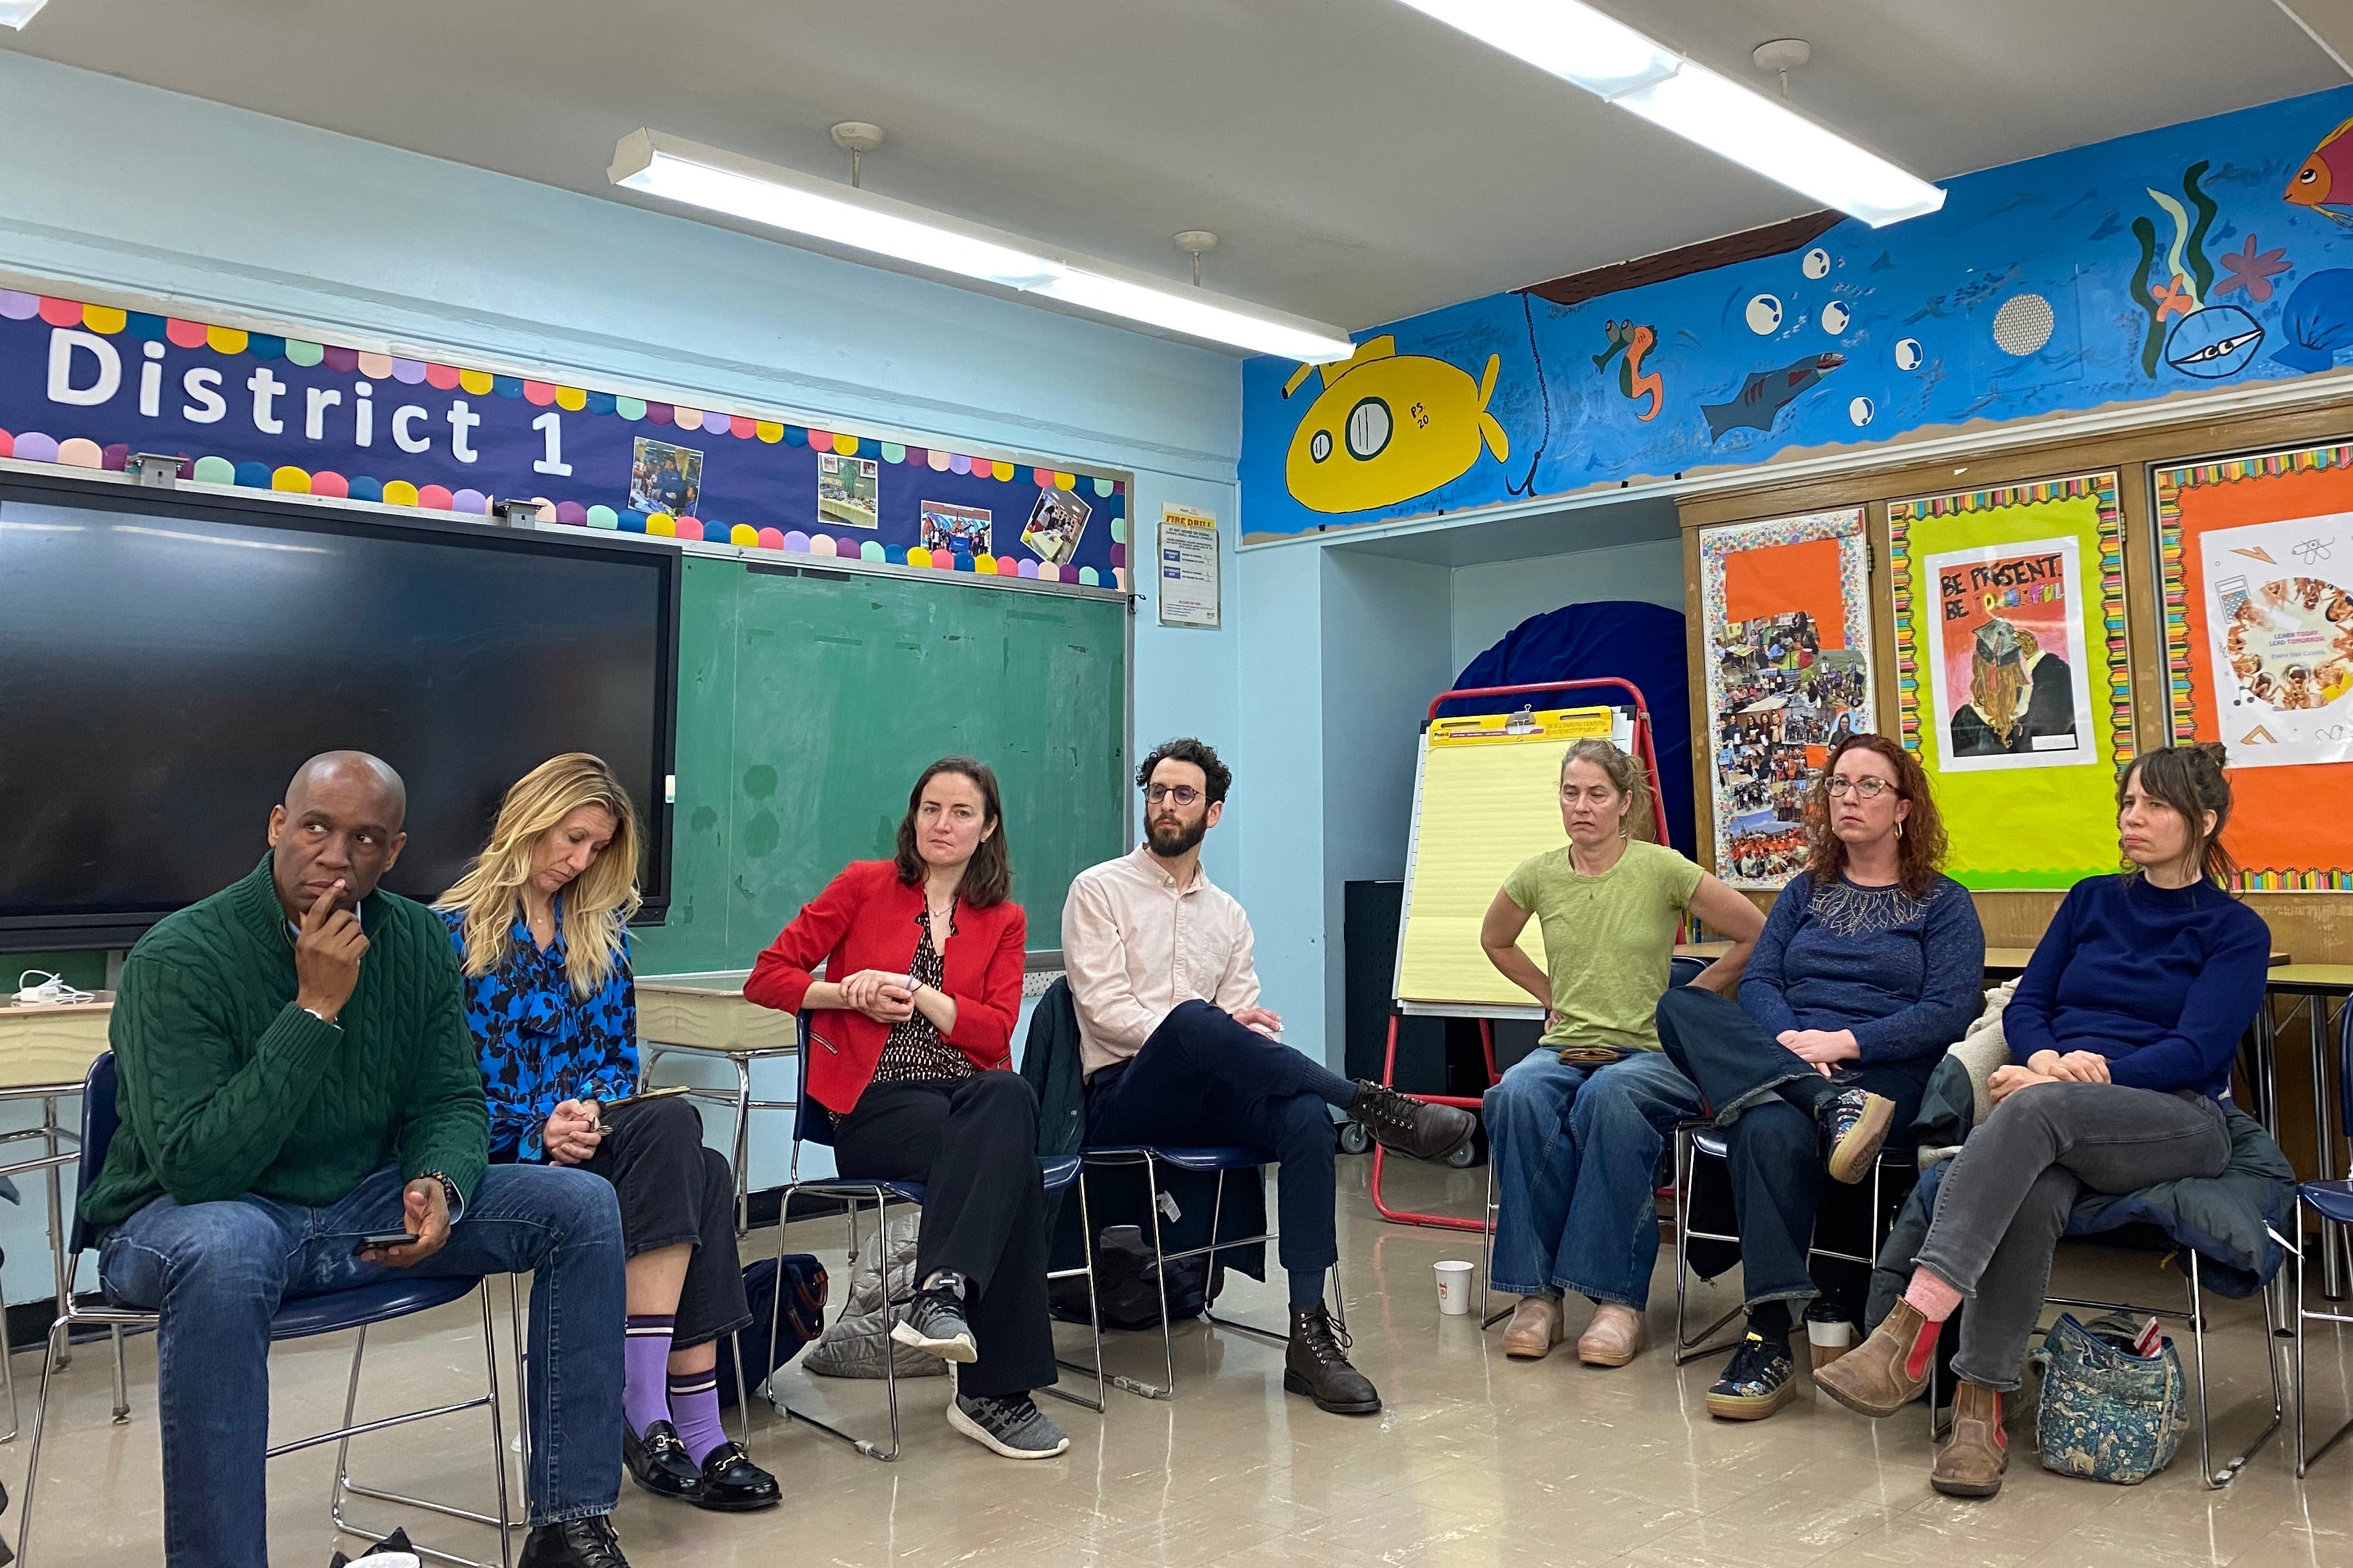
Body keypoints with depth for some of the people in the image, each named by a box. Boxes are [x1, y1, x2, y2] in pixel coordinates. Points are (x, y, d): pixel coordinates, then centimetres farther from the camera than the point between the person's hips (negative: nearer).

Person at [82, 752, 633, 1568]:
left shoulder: (419, 942, -2)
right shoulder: (179, 958, -18)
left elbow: (452, 1102, 4)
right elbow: (195, 1166, -25)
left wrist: (438, 1185, -19)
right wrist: (315, 1010, -28)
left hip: (364, 1208, 6)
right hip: (188, 1217, -5)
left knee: (582, 1205, -10)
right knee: (223, 1251, -42)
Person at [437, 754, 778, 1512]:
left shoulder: (603, 927, 16)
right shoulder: (456, 930, 2)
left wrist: (592, 1108, -8)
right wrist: (540, 1128, -19)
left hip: (593, 1129, 5)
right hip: (506, 1150, -4)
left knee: (706, 1172, -29)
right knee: (673, 1124, -32)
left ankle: (694, 1426, -32)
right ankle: (646, 1411, -31)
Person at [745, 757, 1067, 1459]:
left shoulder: (1004, 920, 15)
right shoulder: (864, 885, 9)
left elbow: (995, 1032, 1)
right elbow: (766, 978, 7)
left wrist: (915, 992, -12)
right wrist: (850, 995, -9)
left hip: (973, 1094, 3)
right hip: (875, 1103, -3)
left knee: (1011, 1101, -37)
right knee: (1009, 1165, -33)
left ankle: (942, 1293, -41)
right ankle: (995, 1390, -33)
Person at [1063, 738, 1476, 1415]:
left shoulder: (1227, 913, 20)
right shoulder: (1099, 891, 6)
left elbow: (1249, 1020, 12)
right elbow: (1105, 1010, -7)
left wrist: (1263, 1055, -13)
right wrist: (1211, 1030, -18)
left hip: (1209, 1095, 4)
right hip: (1126, 1095, -4)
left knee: (1306, 1114, -29)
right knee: (1193, 1019, -37)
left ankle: (1310, 1332, -27)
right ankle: (1374, 1105, -28)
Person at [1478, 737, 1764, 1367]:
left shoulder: (1662, 869, -4)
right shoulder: (1537, 876, 5)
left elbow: (1755, 936, 4)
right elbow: (1495, 941, 26)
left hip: (1652, 1053, -3)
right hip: (1564, 1048, 3)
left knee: (1608, 1097, -39)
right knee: (1516, 1096, -33)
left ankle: (1619, 1299, -31)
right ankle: (1537, 1295, -27)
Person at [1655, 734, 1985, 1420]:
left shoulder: (1944, 903, 11)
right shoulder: (1805, 893, 23)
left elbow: (1949, 1011, -3)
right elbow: (1757, 982, 11)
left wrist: (1845, 1041, -15)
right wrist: (1787, 1041, -12)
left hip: (1883, 1071, -4)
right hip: (1774, 1062, 5)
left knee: (1772, 1129, -38)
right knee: (1679, 1007, -26)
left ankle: (1770, 1339, -34)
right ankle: (1834, 1109, -37)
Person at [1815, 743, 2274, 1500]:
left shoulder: (2236, 932, 8)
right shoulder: (2092, 900, 20)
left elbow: (2196, 1050, -5)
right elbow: (2026, 1004, 12)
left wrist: (2091, 1074, -18)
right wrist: (2050, 1060, -11)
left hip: (2179, 1121, -3)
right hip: (2060, 1123, 3)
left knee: (2037, 1108, -38)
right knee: (2031, 1192, -36)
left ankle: (1912, 1330, -48)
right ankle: (1981, 1408, -37)